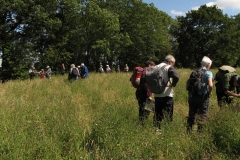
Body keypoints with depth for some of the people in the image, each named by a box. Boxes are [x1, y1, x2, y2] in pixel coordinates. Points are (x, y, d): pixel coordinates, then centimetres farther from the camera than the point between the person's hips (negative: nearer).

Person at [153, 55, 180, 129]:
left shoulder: (156, 67, 11)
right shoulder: (169, 68, -8)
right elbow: (176, 76, -26)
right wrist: (173, 84, -10)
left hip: (157, 95, 6)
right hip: (167, 95, -6)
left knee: (157, 114, 15)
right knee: (168, 115, 3)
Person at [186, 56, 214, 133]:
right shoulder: (208, 73, -9)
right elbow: (210, 85, -23)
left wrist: (190, 92, 13)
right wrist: (210, 92, -6)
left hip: (193, 96, 5)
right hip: (203, 97, -5)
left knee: (191, 114, 16)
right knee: (202, 115, 9)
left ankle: (188, 131, 21)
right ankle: (199, 131, 12)